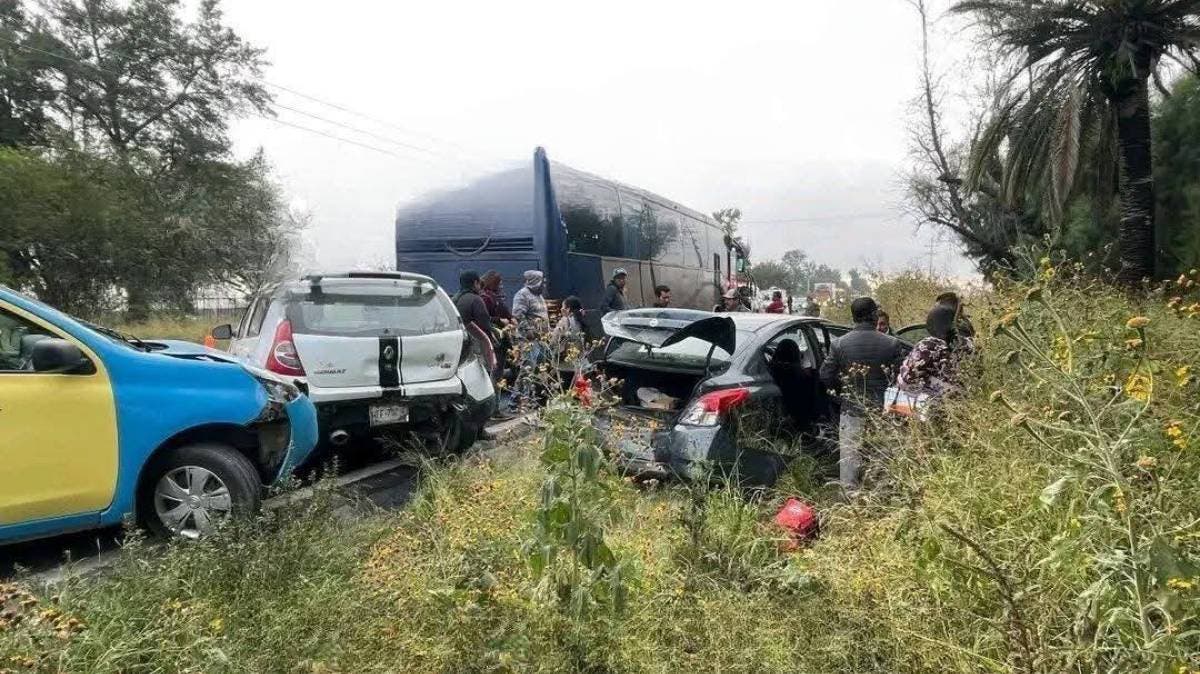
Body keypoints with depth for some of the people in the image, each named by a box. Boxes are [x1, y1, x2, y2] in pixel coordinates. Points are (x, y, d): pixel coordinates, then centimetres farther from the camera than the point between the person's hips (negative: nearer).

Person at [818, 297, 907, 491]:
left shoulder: (840, 344, -5)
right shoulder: (892, 344, -8)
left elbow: (825, 375, -3)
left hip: (851, 411, 0)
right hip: (882, 411, 0)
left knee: (850, 457, 8)